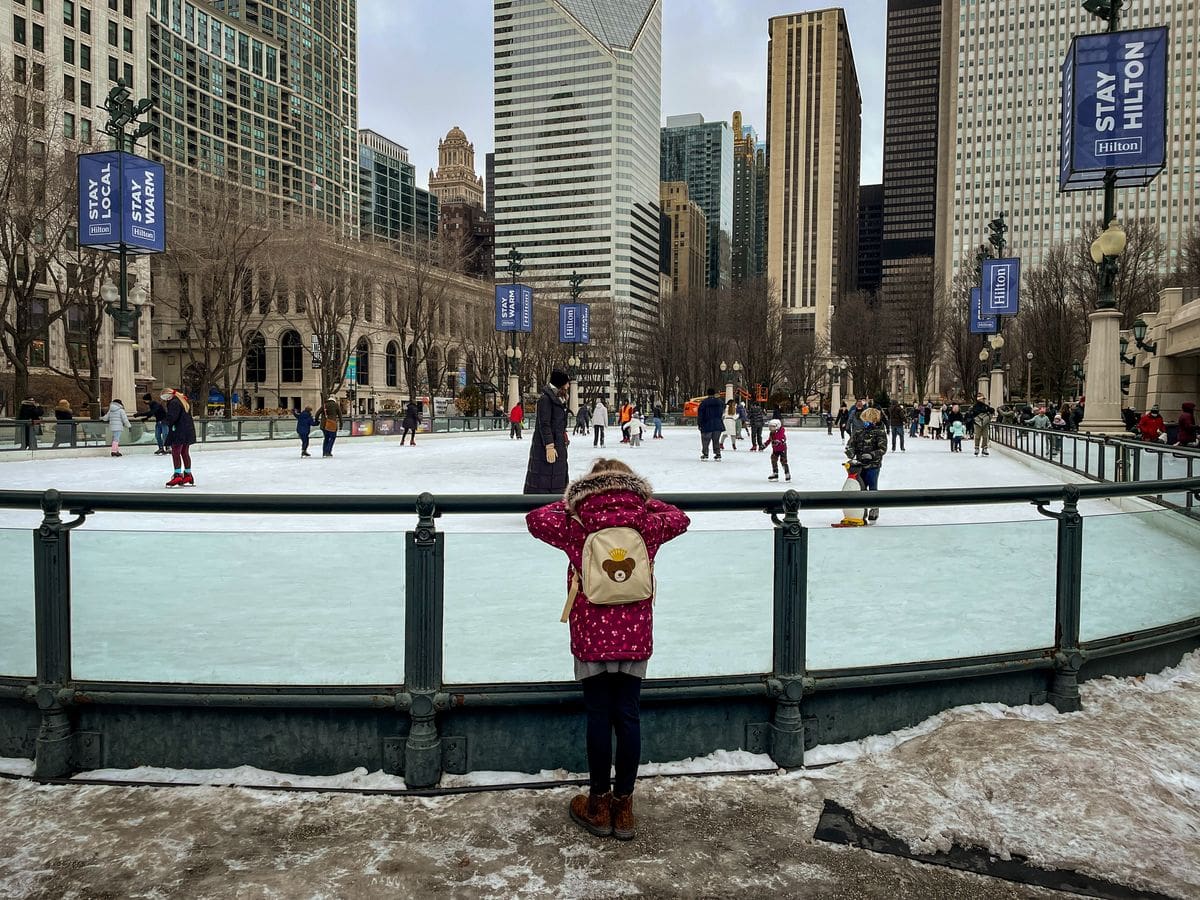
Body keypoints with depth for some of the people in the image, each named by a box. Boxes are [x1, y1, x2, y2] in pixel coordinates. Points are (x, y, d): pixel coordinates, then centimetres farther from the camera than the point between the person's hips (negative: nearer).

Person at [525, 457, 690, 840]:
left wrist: (571, 502, 16)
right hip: (635, 639, 2)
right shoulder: (647, 524, -2)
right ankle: (624, 805, 20)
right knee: (628, 716, 9)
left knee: (599, 717, 8)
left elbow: (536, 518, 8)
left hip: (591, 638, -2)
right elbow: (679, 518, 18)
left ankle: (599, 803, 21)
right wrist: (643, 500, 20)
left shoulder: (577, 525, -7)